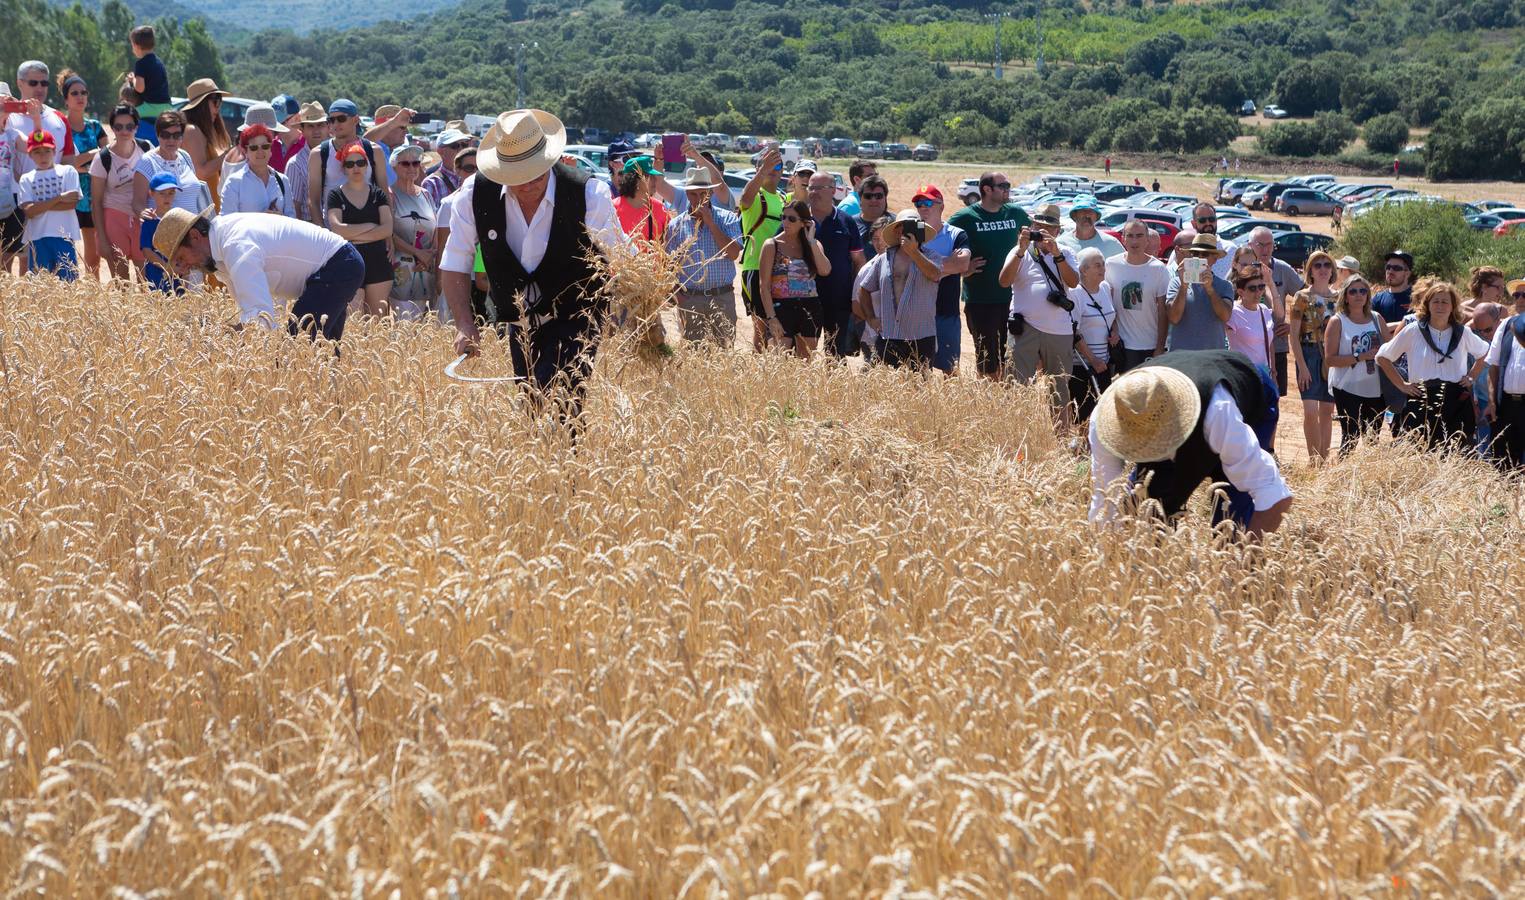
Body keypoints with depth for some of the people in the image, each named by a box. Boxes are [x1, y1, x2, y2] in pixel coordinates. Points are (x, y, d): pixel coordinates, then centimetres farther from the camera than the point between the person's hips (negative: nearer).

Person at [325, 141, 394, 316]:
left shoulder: (378, 194, 11)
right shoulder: (336, 195, 5)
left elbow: (387, 229, -1)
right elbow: (337, 229, -9)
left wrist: (353, 235, -7)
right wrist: (370, 226, -4)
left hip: (377, 262, 2)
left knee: (378, 317, -2)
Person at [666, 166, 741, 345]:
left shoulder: (728, 218, 4)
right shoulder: (677, 225, 7)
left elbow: (734, 253, -10)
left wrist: (710, 223, -10)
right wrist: (678, 295, -5)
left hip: (722, 298, -1)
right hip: (690, 299, 1)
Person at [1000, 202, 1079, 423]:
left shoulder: (1066, 254, 11)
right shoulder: (1020, 252, 6)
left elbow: (1073, 282, -7)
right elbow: (1004, 281, -9)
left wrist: (1056, 253, -18)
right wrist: (1021, 250, -17)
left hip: (1059, 330, 2)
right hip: (1025, 328, -2)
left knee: (1060, 390, 9)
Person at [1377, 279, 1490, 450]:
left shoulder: (1463, 332, 8)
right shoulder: (1412, 331, 1)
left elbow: (1484, 354, 27)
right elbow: (1382, 357, 7)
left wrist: (1471, 377, 14)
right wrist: (1402, 384, 2)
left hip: (1456, 403, 2)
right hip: (1421, 402, -2)